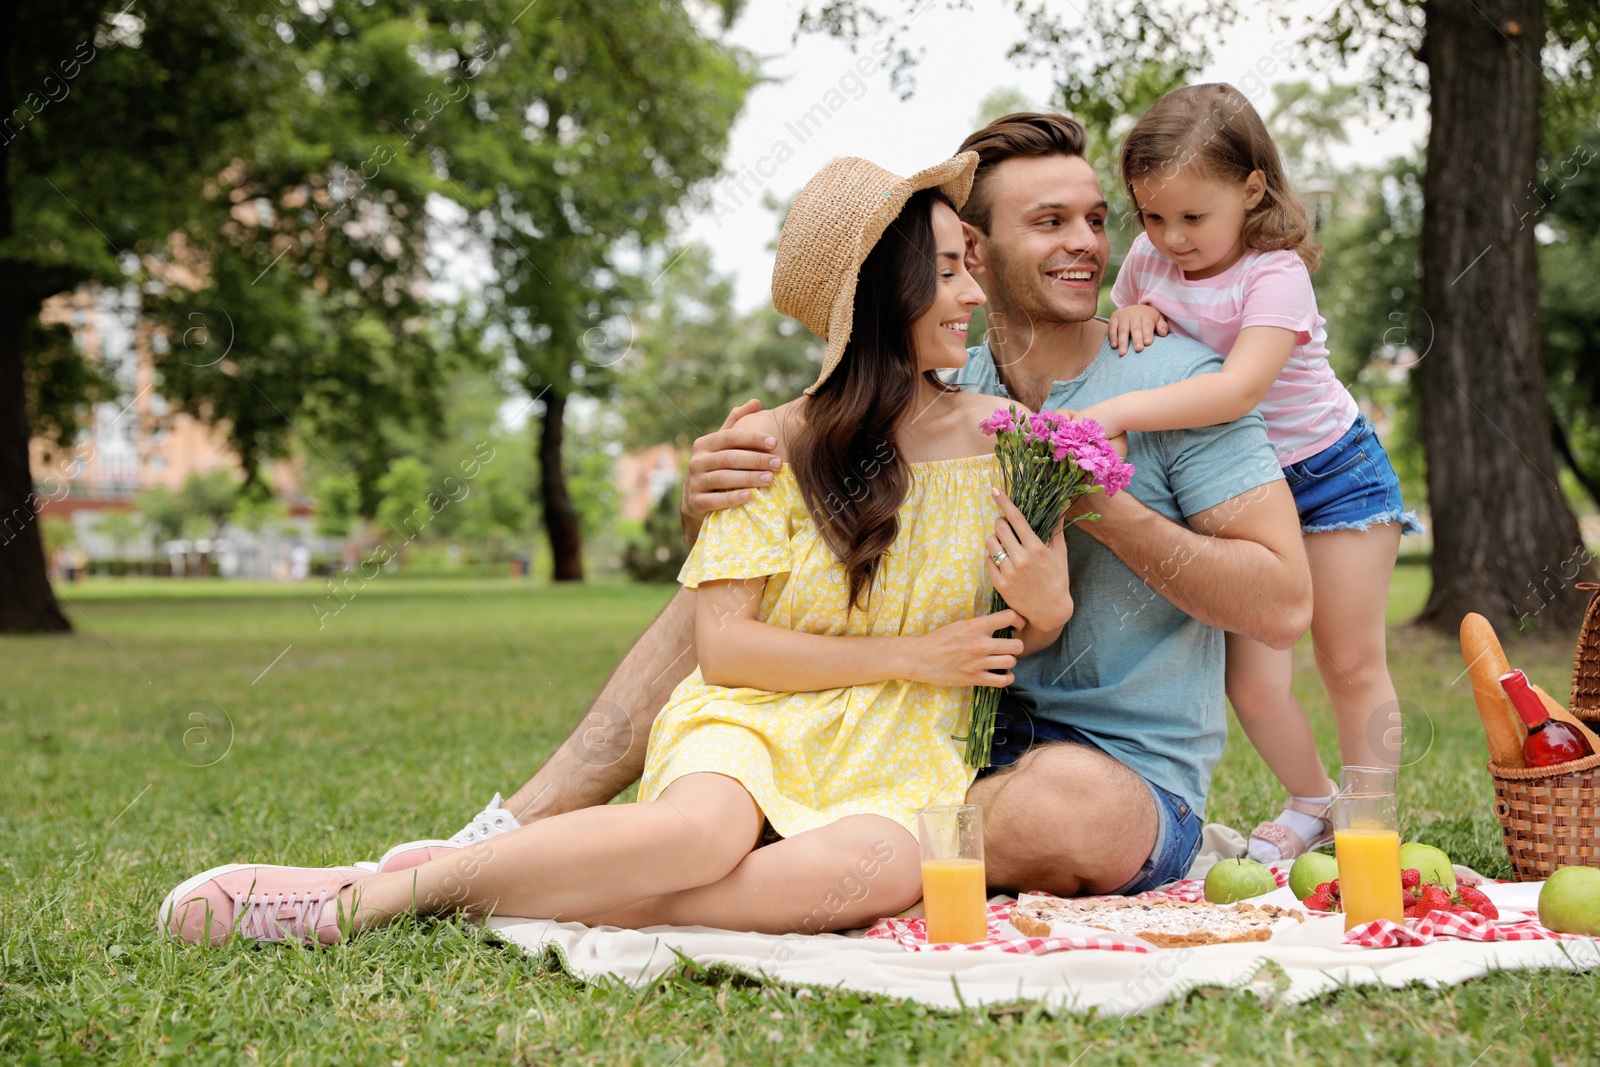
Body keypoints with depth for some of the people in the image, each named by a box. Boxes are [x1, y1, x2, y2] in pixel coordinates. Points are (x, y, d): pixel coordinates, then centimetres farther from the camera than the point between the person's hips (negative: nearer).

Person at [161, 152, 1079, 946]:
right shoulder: (774, 443, 0)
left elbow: (1035, 645, 15)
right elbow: (722, 646, -6)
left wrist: (1049, 613, -9)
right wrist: (909, 655, -11)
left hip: (898, 760, 2)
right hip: (750, 724, -2)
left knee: (884, 865, -37)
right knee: (702, 830, -40)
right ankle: (373, 890, -26)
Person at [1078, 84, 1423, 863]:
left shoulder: (1275, 274, -24)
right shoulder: (1146, 261, -5)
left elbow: (1240, 388, -41)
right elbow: (1111, 350, 13)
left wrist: (1116, 413, -50)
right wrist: (1128, 318, -11)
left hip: (1328, 470, -4)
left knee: (1351, 664, 4)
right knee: (1250, 681, -4)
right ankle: (1311, 801, 21)